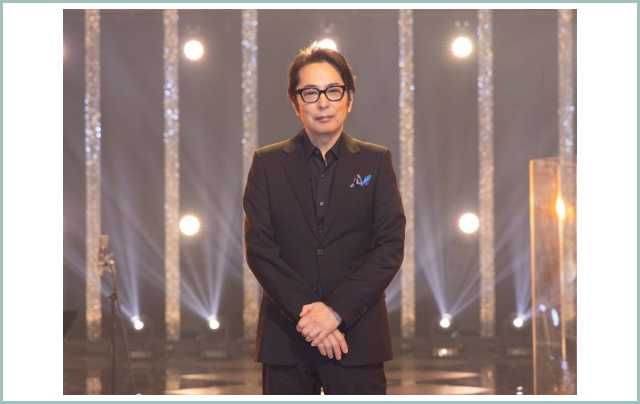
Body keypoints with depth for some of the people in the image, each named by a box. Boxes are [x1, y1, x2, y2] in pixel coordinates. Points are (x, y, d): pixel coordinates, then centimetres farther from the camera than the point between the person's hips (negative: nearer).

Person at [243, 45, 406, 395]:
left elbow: (391, 247, -2)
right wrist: (305, 313, -14)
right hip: (286, 337, 0)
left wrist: (336, 310, -13)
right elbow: (259, 249, -2)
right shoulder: (268, 164, 7)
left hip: (357, 334, 0)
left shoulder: (375, 162, 7)